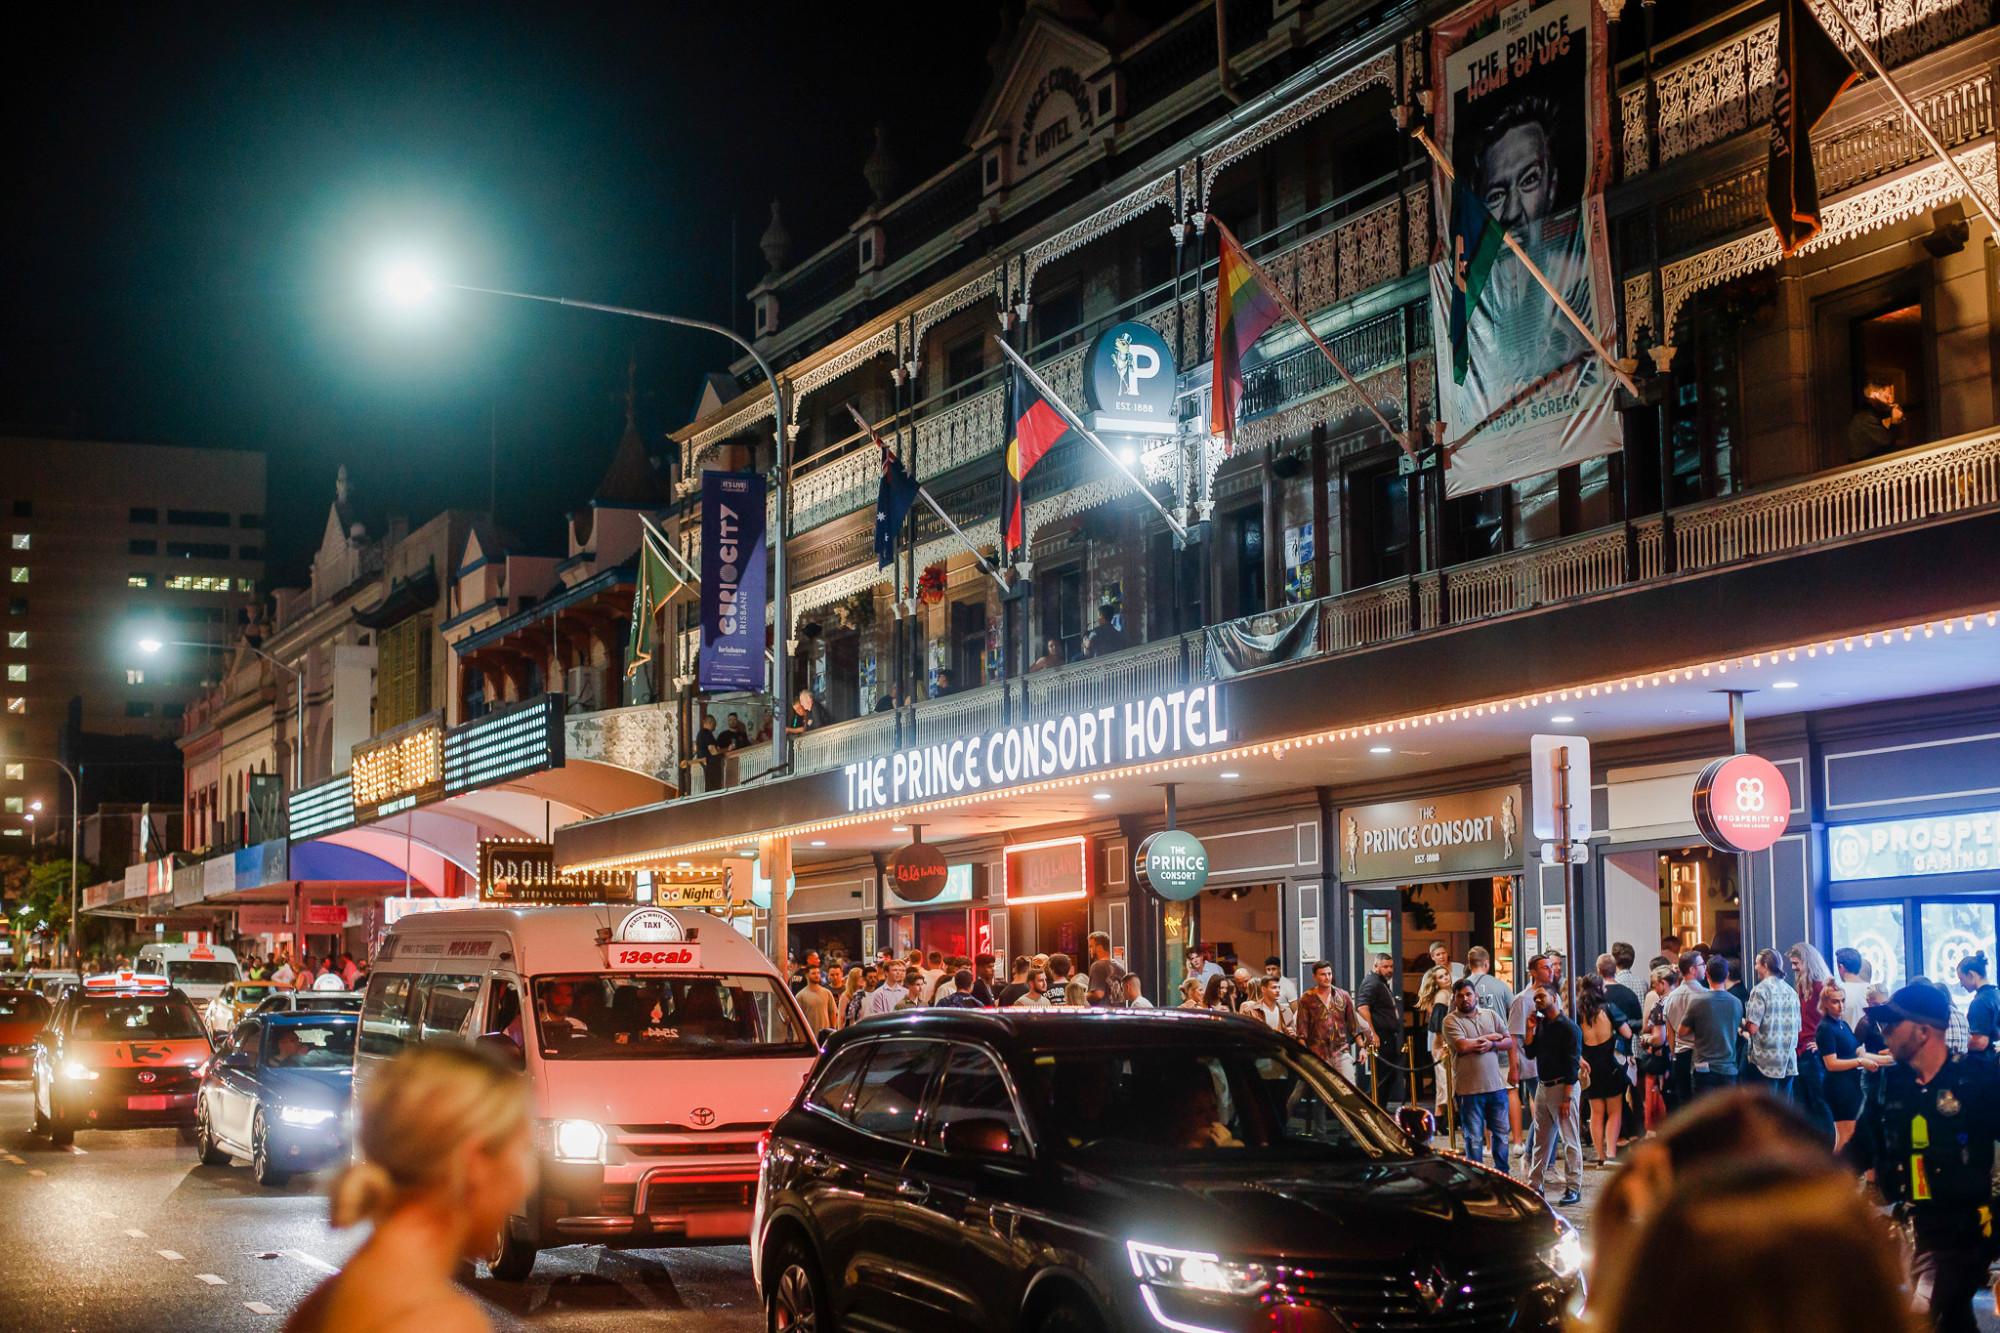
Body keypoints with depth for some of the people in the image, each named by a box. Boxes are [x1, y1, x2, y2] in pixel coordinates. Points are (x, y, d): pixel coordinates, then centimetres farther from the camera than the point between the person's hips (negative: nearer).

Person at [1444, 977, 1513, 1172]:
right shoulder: (1451, 1021, -4)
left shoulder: (1491, 1015, 10)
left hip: (1496, 1085, 4)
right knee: (1474, 1138, 2)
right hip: (1468, 1089, -4)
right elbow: (1462, 1046, -17)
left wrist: (1492, 1045, -11)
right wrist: (1490, 1037, -5)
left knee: (1501, 1133, 12)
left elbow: (1510, 1042, 9)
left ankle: (1503, 1174, 24)